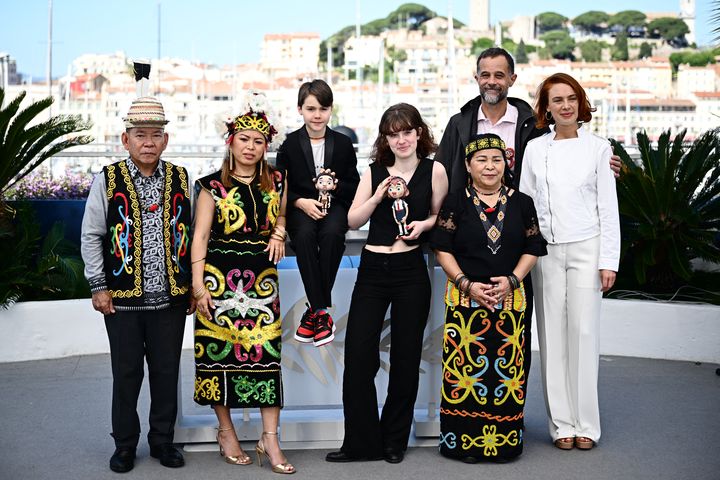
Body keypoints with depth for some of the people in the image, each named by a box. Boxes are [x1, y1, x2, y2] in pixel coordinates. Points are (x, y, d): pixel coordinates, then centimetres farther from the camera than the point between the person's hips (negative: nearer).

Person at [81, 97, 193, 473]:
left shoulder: (180, 179, 5)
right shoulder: (107, 180, -2)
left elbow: (191, 234, 10)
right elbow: (91, 236, 1)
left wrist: (195, 285, 7)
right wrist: (98, 287, -3)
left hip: (171, 299, 2)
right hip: (123, 300, -2)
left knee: (167, 373, 9)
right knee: (127, 375, 7)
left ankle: (163, 441, 25)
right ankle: (124, 446, 22)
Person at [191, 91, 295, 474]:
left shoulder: (276, 181, 9)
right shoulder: (213, 185, -1)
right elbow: (200, 234, -3)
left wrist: (279, 233, 3)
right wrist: (198, 283, -10)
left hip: (261, 277, 2)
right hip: (220, 276, -2)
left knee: (266, 352, -3)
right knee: (219, 350, 3)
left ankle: (270, 439, 2)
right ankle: (226, 432, 18)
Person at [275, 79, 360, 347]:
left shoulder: (343, 144, 8)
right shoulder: (289, 144, 5)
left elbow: (354, 185, 9)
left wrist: (335, 186, -13)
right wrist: (301, 202, -15)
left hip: (334, 204, 1)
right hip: (300, 207, 0)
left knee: (332, 233, -35)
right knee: (304, 235, -35)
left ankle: (314, 310, -24)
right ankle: (322, 311, -31)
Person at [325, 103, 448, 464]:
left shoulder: (433, 171, 1)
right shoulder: (374, 172, 7)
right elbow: (353, 220, 6)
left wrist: (425, 224, -10)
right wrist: (378, 196, -9)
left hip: (411, 271, -2)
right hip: (372, 269, 2)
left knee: (405, 357, 7)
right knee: (358, 354, -2)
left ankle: (394, 440, 21)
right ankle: (362, 442, 10)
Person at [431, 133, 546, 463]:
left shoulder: (521, 203, 8)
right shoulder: (455, 203, 2)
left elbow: (533, 248, 7)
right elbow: (442, 249, -1)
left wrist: (512, 280, -9)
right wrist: (467, 284, -12)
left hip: (511, 299, 2)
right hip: (465, 299, -1)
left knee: (506, 370, 2)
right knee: (466, 368, -2)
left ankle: (504, 441, 13)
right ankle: (465, 441, 8)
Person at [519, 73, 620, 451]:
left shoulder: (597, 148, 3)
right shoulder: (535, 149, 7)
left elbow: (608, 208, 2)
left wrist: (608, 261, -4)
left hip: (585, 249, -1)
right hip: (546, 250, 2)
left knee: (583, 332, -3)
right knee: (553, 335, 2)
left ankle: (585, 424, 6)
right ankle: (561, 424, 9)